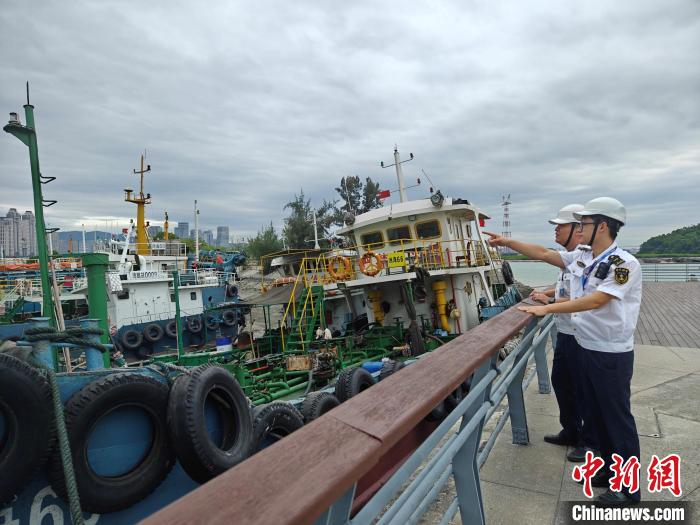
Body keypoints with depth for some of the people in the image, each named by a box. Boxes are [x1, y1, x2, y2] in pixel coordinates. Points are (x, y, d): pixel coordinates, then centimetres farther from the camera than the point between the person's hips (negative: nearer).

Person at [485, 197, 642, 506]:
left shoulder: (624, 264, -19)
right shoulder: (581, 257, 3)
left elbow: (596, 301, -28)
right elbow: (544, 254, 12)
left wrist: (546, 309, -28)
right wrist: (507, 242, 9)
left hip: (612, 355, -8)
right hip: (587, 348, 8)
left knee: (618, 419, 5)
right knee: (594, 414, 19)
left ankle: (629, 489, 22)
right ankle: (611, 468, 38)